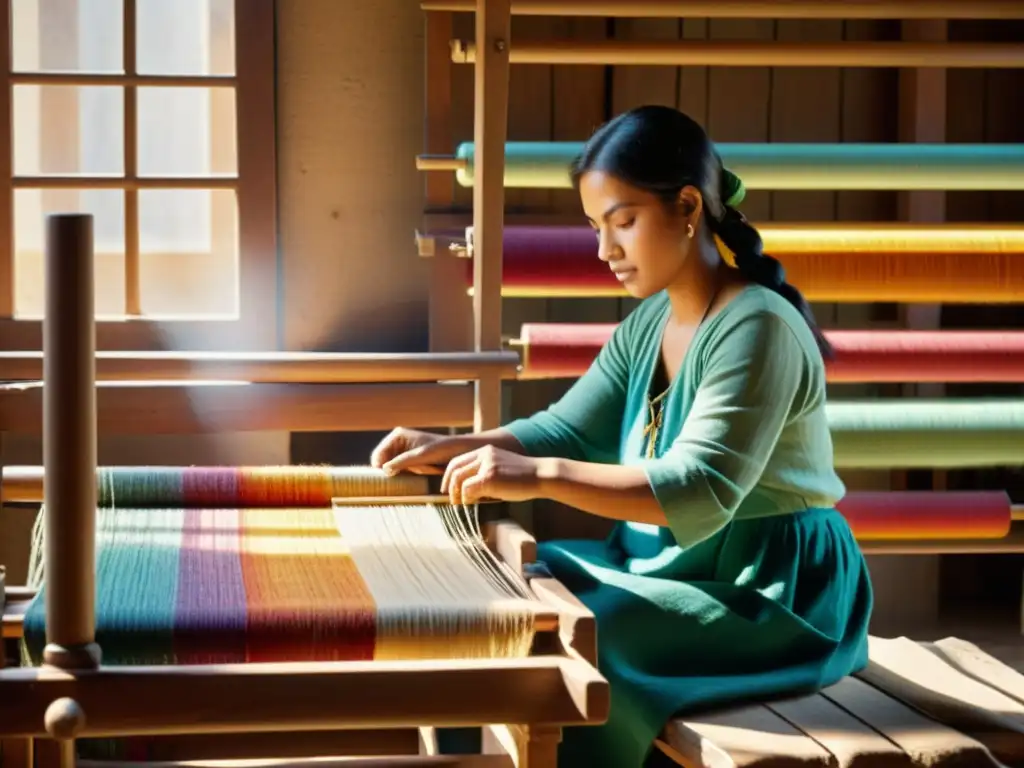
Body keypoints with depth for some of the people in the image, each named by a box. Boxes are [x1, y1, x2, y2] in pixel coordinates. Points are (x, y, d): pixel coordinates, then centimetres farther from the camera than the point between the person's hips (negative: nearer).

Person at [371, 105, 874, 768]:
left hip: (768, 589, -9)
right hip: (670, 561, 9)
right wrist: (451, 449, -9)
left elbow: (701, 493, -30)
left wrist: (541, 477, -37)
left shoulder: (756, 328, -21)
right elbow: (569, 430, 8)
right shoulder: (648, 322, 8)